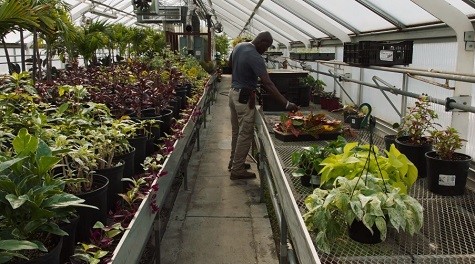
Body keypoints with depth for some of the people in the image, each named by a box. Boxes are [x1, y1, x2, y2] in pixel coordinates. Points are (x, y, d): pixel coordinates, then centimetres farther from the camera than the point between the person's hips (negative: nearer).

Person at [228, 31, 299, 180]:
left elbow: (230, 64, 21)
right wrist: (286, 104, -30)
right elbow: (267, 84, -30)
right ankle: (237, 170, 6)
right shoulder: (255, 57, -24)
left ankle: (234, 162, 31)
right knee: (246, 134, 0)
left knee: (236, 131, 19)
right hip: (244, 97, -9)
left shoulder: (238, 46, 2)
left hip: (233, 92, 9)